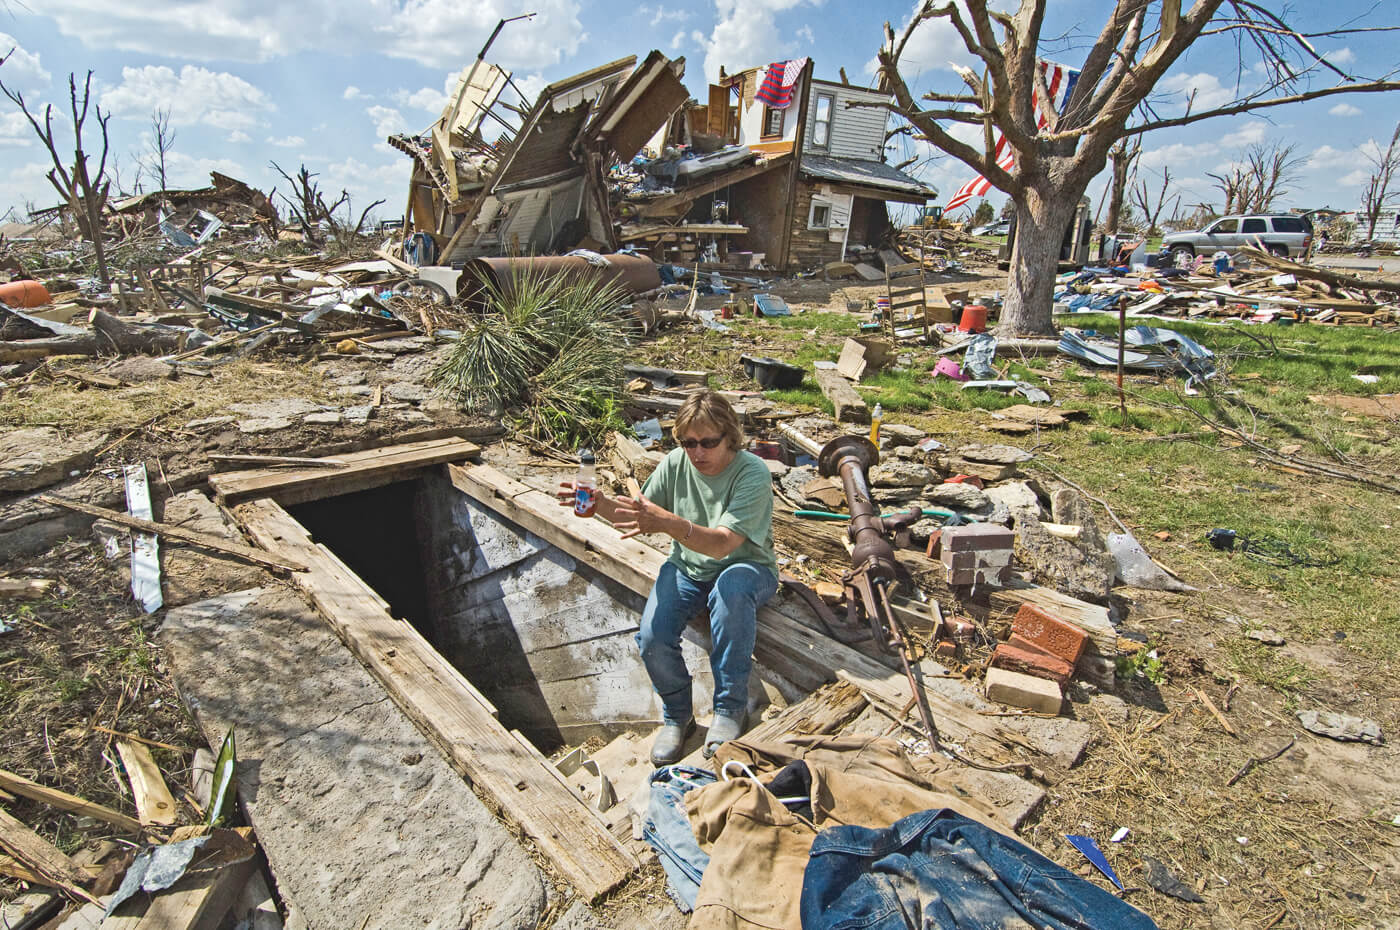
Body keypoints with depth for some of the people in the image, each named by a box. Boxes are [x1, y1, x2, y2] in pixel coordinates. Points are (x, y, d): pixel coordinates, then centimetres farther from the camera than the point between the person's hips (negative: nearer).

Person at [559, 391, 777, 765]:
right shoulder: (675, 463, -7)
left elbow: (721, 544, -33)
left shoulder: (753, 473, -21)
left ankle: (729, 709, -20)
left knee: (731, 585, -40)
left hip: (746, 568, -4)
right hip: (687, 568, 4)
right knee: (652, 639, -22)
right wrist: (600, 504, -19)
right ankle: (677, 715, 11)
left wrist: (667, 521, -48)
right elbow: (639, 519, 1)